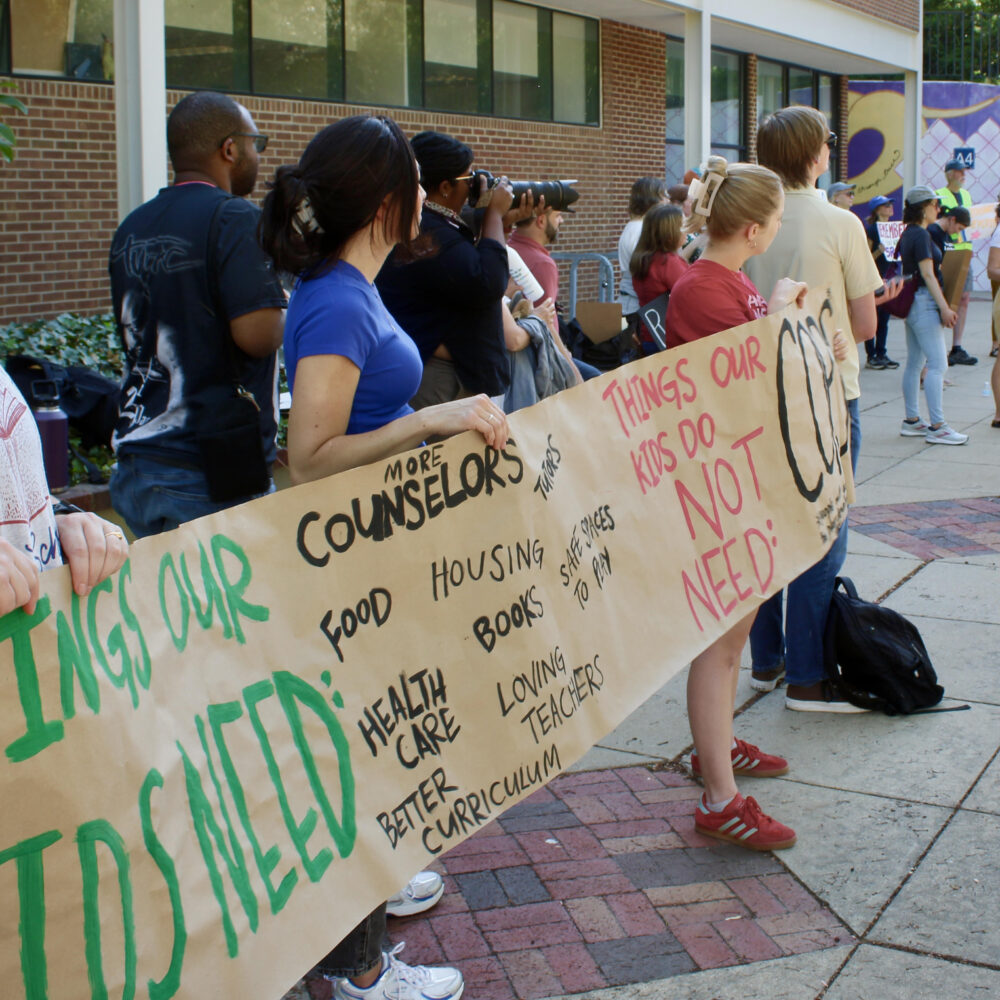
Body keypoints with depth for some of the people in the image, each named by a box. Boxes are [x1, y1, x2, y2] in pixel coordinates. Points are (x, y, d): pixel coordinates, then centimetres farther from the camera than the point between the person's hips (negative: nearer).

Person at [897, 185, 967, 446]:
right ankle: (936, 427, -11)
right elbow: (927, 273, -19)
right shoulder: (921, 235, -15)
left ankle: (912, 421, 16)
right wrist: (944, 307, -21)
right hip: (924, 302, -10)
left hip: (912, 304, 10)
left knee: (914, 363, 12)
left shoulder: (908, 234, 14)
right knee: (938, 364, -10)